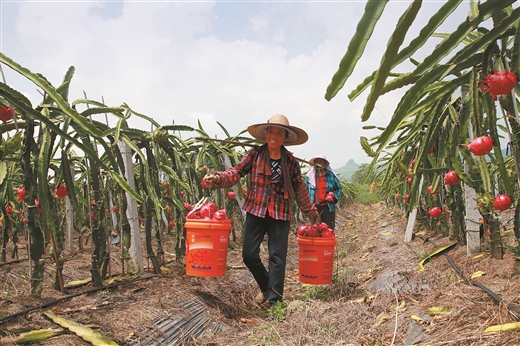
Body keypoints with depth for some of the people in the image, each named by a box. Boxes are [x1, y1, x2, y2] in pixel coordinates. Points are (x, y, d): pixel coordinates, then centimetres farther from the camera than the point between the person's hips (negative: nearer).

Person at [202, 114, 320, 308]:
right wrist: (217, 179, -26)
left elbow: (299, 188, 13)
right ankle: (266, 287, 30)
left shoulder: (290, 161, 3)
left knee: (277, 257, 1)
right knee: (249, 255, 3)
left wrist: (310, 210, 20)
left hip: (280, 214, 0)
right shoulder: (255, 154, 0)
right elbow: (237, 172, -8)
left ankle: (275, 301, 13)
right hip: (255, 212, 0)